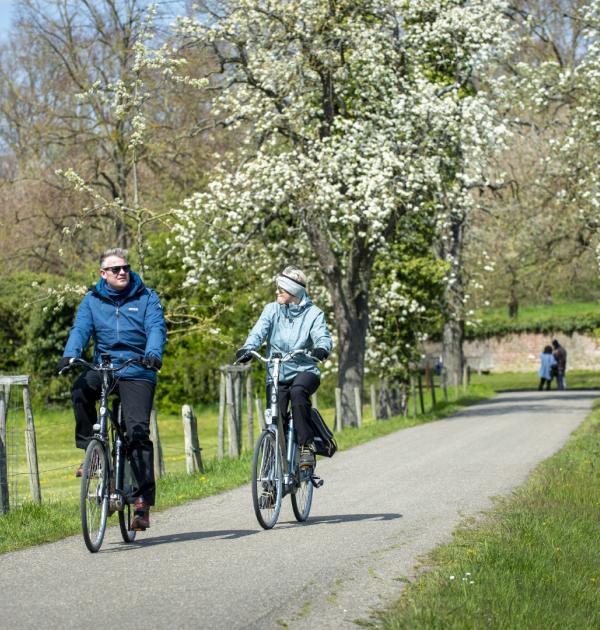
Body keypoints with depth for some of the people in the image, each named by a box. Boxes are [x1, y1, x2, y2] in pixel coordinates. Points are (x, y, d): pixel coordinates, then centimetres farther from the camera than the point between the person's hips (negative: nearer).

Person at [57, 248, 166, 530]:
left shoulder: (146, 298, 6)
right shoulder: (92, 300, 10)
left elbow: (156, 328, -7)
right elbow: (81, 329, -2)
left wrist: (153, 353, -29)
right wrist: (70, 354, -23)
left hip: (137, 372, -2)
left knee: (138, 432, -14)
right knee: (81, 388, -31)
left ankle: (143, 501, -14)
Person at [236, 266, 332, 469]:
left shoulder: (313, 314, -2)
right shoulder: (272, 310, 4)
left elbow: (323, 337, -17)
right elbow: (258, 332, -10)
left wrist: (321, 349, -41)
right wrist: (247, 349, -32)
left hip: (304, 371, -3)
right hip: (276, 374, 3)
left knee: (297, 391, -35)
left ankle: (307, 446, -29)